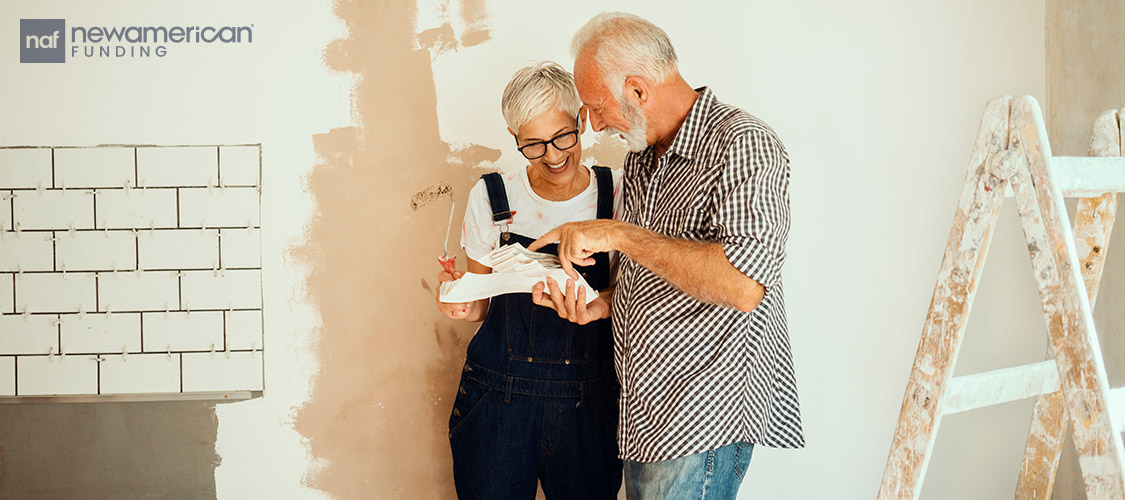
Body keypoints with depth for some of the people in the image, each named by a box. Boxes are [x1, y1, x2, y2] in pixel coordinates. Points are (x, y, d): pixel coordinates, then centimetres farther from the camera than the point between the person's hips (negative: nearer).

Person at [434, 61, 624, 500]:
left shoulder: (616, 193, -4)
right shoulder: (491, 197, -2)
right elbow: (485, 303, 8)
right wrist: (468, 305, -16)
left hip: (591, 400, 0)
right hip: (499, 395, 0)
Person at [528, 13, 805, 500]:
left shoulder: (742, 145, -16)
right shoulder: (642, 157, 13)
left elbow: (743, 285, -30)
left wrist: (620, 234, -25)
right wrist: (602, 304, 2)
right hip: (645, 409, 8)